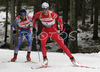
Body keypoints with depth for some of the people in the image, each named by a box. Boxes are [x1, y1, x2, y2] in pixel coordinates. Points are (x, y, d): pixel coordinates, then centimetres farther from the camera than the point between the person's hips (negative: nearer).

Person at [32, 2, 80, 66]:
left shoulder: (52, 14, -26)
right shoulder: (39, 14, -16)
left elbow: (60, 20, -10)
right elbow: (33, 18, 6)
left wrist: (61, 30, -1)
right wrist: (34, 27, 8)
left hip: (53, 31, -2)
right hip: (45, 30, 2)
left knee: (62, 45, -7)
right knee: (42, 43, -23)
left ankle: (72, 59, 2)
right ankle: (45, 59, -7)